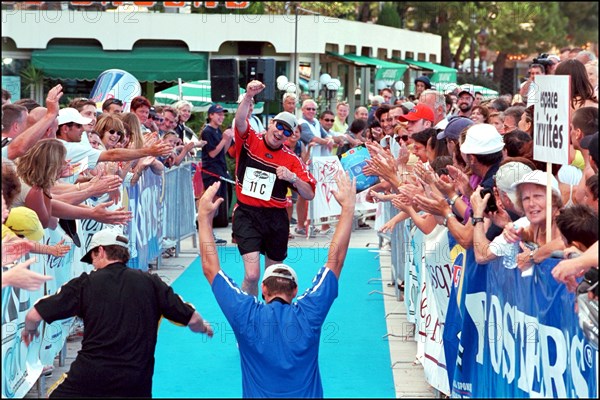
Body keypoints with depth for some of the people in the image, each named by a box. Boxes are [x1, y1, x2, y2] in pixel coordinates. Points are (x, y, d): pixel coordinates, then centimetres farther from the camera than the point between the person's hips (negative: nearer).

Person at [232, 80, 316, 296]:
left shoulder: (291, 159, 3)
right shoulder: (250, 141, -1)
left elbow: (309, 195, 1)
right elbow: (240, 122, -23)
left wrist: (293, 178, -17)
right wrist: (248, 96, -38)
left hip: (275, 219, 3)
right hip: (247, 215, -3)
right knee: (252, 275, -16)